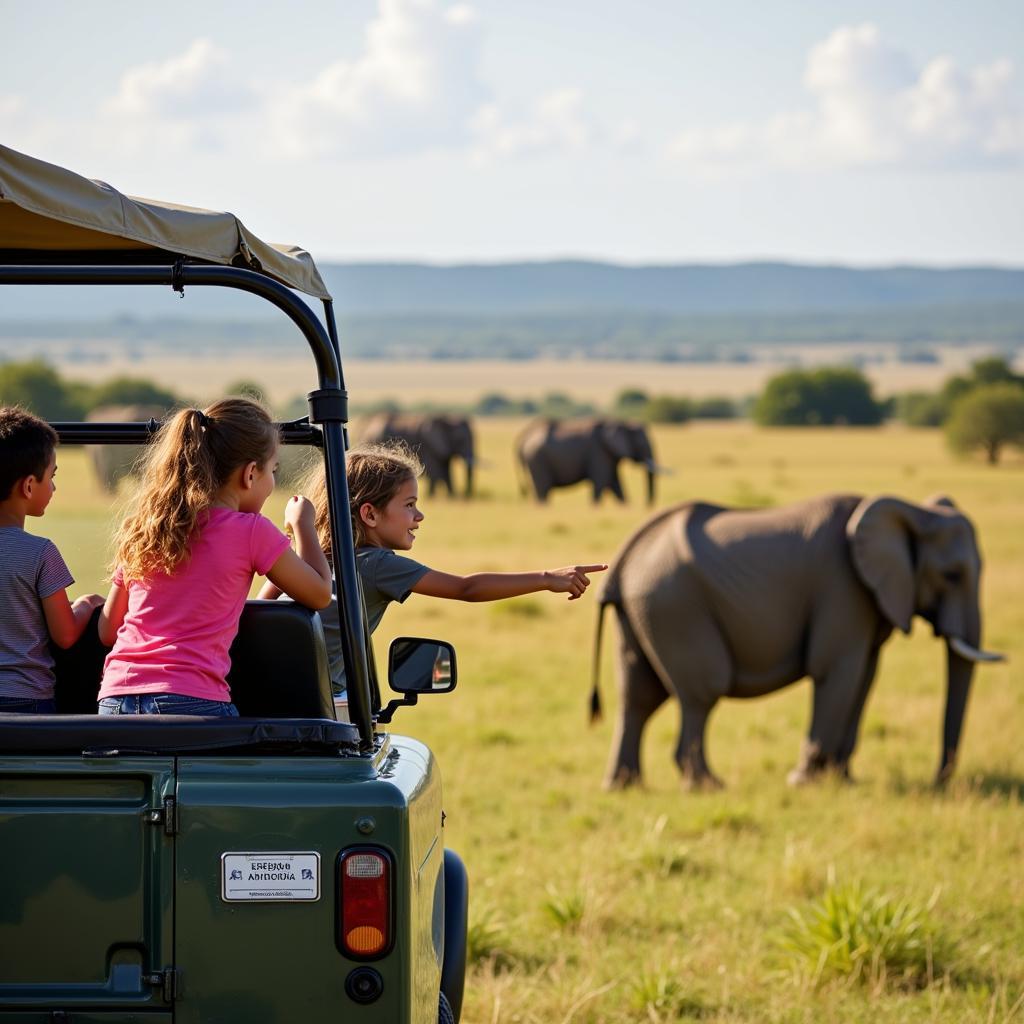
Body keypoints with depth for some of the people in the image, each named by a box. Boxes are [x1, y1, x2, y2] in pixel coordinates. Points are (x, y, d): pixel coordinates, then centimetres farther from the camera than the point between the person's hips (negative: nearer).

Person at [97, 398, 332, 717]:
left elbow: (107, 631, 20)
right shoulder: (251, 531, 1)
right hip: (191, 702, -6)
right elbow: (320, 593, 14)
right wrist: (302, 524, 30)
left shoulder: (140, 530, 16)